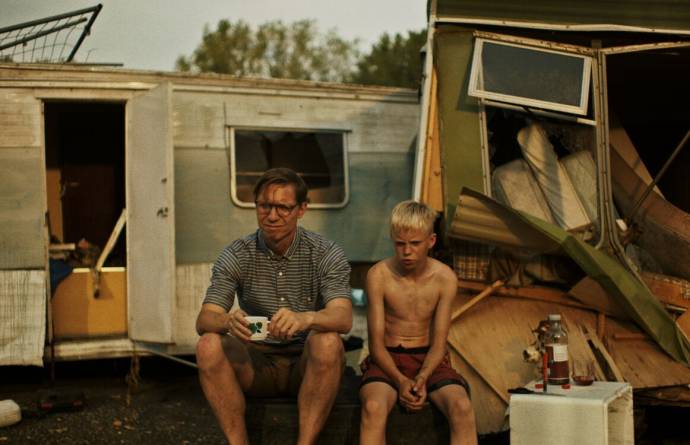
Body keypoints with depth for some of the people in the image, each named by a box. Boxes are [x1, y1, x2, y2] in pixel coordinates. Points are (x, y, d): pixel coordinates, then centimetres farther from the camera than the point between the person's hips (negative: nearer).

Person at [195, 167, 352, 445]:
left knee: (327, 342, -33)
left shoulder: (326, 254, -7)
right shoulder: (236, 256, -2)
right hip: (256, 365, 2)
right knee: (209, 346, -26)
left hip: (309, 367, -1)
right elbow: (204, 320, -12)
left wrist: (306, 318, -46)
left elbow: (343, 318, -23)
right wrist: (228, 321, -38)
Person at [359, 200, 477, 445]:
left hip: (429, 360, 1)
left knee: (462, 406, -29)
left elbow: (438, 344, -4)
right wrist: (400, 380, -24)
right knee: (374, 406, -34)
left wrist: (422, 379, -23)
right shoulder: (379, 275, -8)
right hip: (387, 360, -1)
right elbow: (376, 344, -7)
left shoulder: (444, 278, -5)